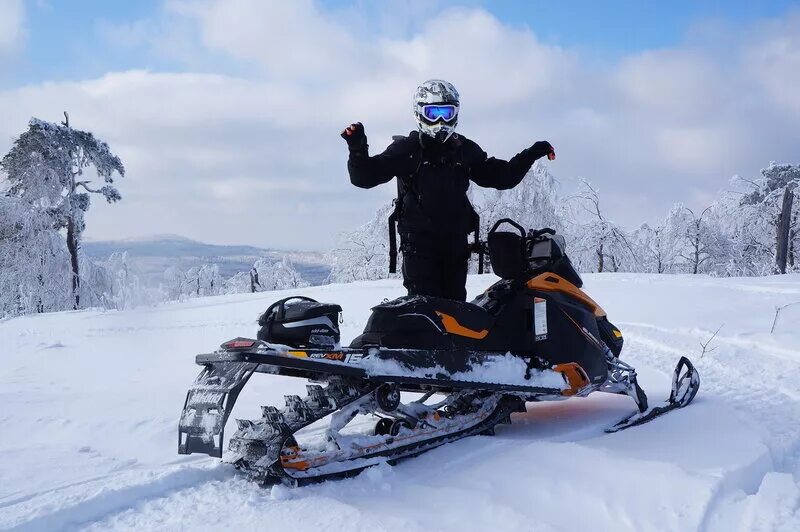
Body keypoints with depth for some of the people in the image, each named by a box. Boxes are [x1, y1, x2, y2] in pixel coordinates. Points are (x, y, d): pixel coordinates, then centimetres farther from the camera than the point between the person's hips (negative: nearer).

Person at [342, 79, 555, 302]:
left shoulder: (465, 150, 13)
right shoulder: (406, 149, 2)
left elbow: (503, 177, 19)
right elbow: (365, 177, -4)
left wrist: (531, 154, 10)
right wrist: (357, 148, -22)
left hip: (456, 239, 4)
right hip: (418, 239, -4)